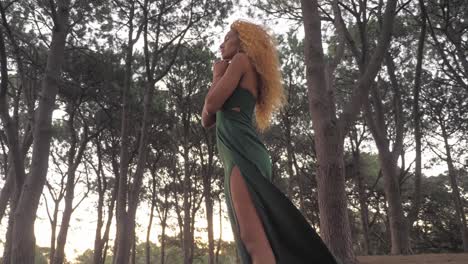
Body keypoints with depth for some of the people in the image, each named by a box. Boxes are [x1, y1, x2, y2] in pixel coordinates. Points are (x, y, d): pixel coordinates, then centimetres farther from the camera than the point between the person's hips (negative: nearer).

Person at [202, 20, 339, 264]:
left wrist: (217, 75, 13)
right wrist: (220, 77, 24)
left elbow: (212, 103, -6)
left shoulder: (242, 60, 7)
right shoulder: (246, 80, 31)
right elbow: (207, 120, 28)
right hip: (238, 157, 9)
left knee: (253, 237, -20)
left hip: (242, 152, -9)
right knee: (249, 237, 3)